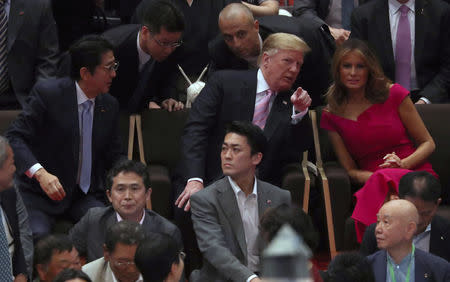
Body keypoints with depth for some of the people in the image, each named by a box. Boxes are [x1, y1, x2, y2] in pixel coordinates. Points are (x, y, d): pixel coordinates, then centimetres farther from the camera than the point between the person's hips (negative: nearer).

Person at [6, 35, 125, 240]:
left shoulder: (109, 105, 9)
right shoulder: (47, 93, -10)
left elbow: (114, 154, 17)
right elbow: (15, 137, -15)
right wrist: (39, 172, -30)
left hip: (85, 196, 5)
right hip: (39, 193, -5)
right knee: (37, 235, -32)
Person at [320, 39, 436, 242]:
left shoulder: (393, 94, 7)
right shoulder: (332, 115, 11)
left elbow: (428, 143, 11)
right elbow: (350, 170, 10)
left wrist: (402, 163, -10)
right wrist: (375, 177, -13)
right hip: (371, 181, 1)